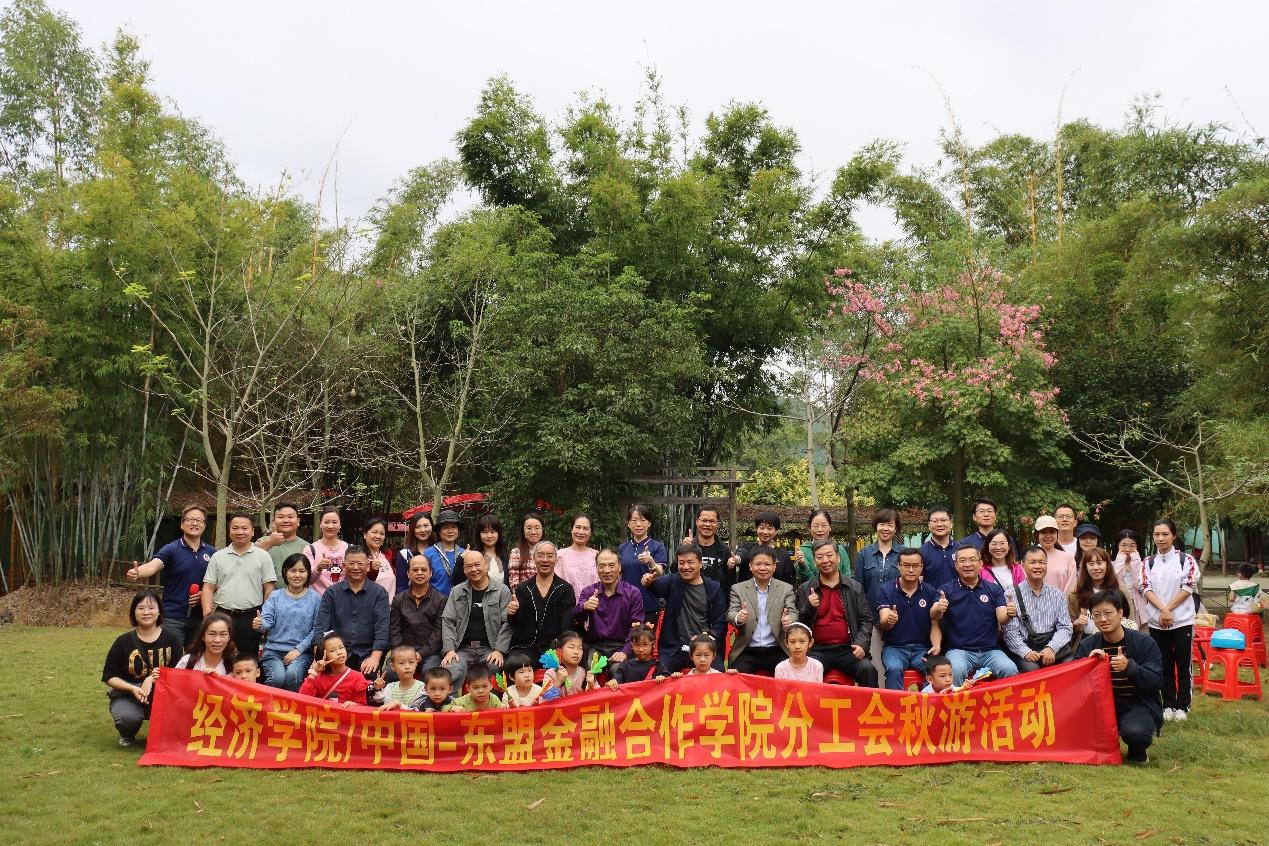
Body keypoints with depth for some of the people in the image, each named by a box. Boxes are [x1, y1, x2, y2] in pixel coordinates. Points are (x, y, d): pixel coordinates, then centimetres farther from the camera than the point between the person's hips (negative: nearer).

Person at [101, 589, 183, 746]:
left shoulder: (171, 640, 0)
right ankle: (127, 736, 7)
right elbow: (109, 677, 0)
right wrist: (133, 688, -17)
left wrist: (152, 679, -19)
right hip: (127, 693, 0)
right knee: (128, 718, -34)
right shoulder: (124, 641, -1)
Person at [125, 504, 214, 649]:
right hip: (173, 617, -3)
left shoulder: (211, 553, 5)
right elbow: (153, 566, -23)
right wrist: (137, 573, -44)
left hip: (200, 617, 3)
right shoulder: (171, 549, -6)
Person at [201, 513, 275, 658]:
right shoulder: (218, 556, 10)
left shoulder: (263, 556, 4)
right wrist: (207, 613, -6)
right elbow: (208, 587, 7)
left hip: (251, 619, -2)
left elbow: (269, 588, 2)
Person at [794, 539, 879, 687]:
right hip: (818, 651, -1)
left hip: (847, 649, 1)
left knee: (868, 670, -26)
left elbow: (866, 620, 12)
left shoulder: (855, 587, 13)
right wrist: (809, 607, -11)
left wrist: (862, 644, -5)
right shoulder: (804, 590, 10)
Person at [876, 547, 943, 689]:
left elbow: (935, 626, 3)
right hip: (894, 647, -1)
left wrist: (936, 646, -18)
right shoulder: (886, 590, -1)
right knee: (894, 669, -33)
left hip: (923, 648, 1)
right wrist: (889, 620, -36)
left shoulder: (931, 592, 4)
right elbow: (883, 623, -11)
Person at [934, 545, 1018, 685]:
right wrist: (937, 610, -35)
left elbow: (1002, 620, -1)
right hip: (958, 650, -2)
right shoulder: (946, 590, 3)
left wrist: (1009, 614, -25)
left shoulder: (994, 589, 10)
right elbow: (933, 616, -10)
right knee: (956, 670, -32)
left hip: (990, 650, 2)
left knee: (1010, 670, -24)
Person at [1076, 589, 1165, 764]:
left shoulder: (1144, 642, -8)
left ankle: (1137, 752, 3)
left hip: (1139, 705, -3)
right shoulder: (1087, 644, 2)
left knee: (1133, 731, -35)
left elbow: (1157, 681, -16)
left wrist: (1129, 667, -34)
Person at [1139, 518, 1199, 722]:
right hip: (1156, 621, 2)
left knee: (1182, 665, 3)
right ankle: (1168, 705, 17)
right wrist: (1163, 609, -15)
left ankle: (1182, 706, 12)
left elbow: (1188, 587, -8)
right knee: (1165, 666, 9)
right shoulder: (1148, 562, 5)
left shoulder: (1185, 560, -2)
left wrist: (1168, 609, -12)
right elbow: (1146, 588, -1)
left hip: (1182, 620, -2)